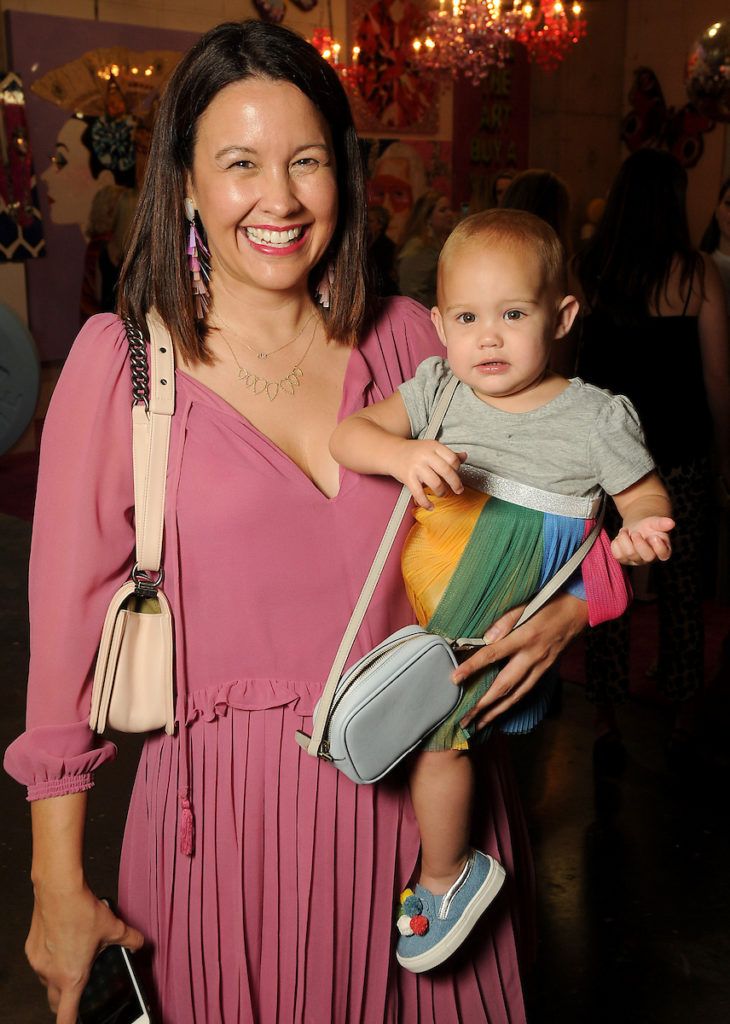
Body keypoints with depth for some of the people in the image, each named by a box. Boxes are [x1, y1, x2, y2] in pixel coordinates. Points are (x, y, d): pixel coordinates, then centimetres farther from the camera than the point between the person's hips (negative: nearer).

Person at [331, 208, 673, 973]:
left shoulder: (597, 418, -6)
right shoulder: (437, 388, -1)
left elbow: (645, 495, 4)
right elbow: (347, 435, -7)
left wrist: (642, 532, -21)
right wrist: (402, 455, -29)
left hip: (505, 624, -4)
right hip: (416, 594, 4)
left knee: (433, 726, -10)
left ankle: (446, 876, 15)